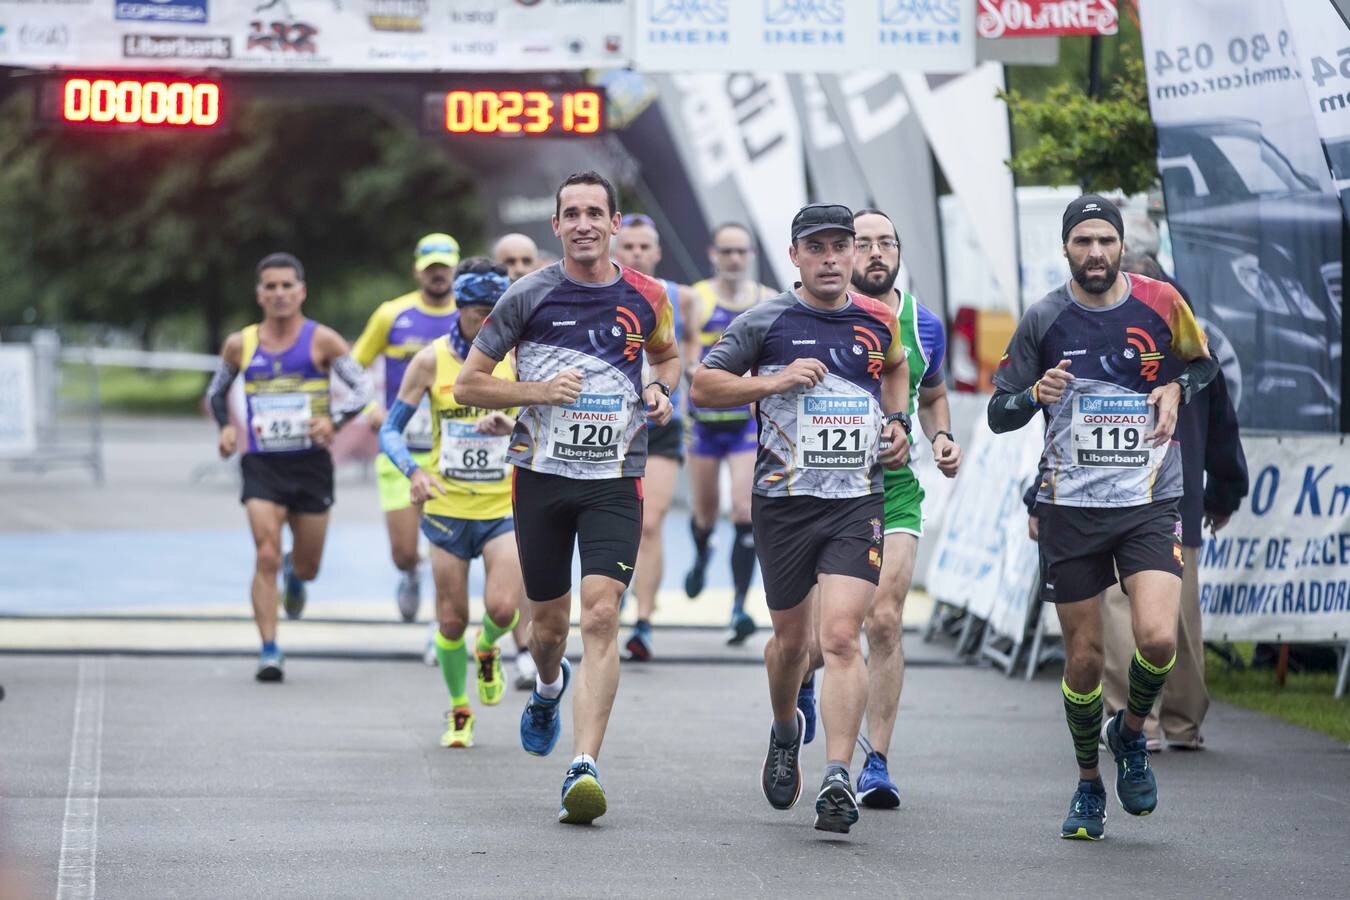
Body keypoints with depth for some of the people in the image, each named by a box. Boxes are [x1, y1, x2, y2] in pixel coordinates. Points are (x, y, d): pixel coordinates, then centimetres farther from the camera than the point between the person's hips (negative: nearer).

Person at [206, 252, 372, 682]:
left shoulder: (321, 340, -4)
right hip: (261, 465, 0)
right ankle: (269, 650, -11)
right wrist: (226, 427, 1)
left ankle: (293, 572, 49)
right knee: (266, 557, -15)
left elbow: (363, 387, -5)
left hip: (310, 464, 0)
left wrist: (333, 421, -22)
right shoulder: (240, 344, 4)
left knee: (307, 568, 11)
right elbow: (216, 392, 20)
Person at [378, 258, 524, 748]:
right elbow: (390, 430, -3)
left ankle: (487, 650, 20)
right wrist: (414, 471, -22)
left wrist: (512, 425, -29)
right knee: (451, 619, 3)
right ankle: (458, 710, 26)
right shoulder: (431, 360, -4)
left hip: (503, 506, 0)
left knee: (503, 607, -17)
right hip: (448, 506, 0)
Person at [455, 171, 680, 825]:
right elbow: (467, 385, 0)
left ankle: (584, 769, -22)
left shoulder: (645, 297, 2)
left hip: (615, 482, 0)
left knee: (600, 615, -17)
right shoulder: (529, 296, -3)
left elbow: (667, 354, 25)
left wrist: (662, 390, 3)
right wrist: (539, 390, -14)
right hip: (541, 477, 0)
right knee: (548, 624, 11)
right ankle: (548, 690, 49)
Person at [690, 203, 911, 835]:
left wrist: (896, 420, 14)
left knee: (840, 637, -15)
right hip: (783, 500, 0)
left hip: (858, 502, 0)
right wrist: (777, 381, -12)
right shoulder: (766, 322, -1)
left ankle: (837, 778, -20)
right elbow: (701, 386, 0)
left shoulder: (879, 322, 8)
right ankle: (785, 729, 44)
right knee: (791, 637, 13)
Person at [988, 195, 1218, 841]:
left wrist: (1175, 389, -5)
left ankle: (1131, 732, 13)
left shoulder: (1160, 303, -2)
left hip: (1150, 503, 0)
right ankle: (1088, 783, 25)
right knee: (1083, 659, 4)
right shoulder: (1044, 320, -2)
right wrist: (1036, 393, -19)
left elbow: (1202, 362, 17)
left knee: (1157, 639, -18)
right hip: (1070, 506, 0)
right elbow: (998, 413, 3)